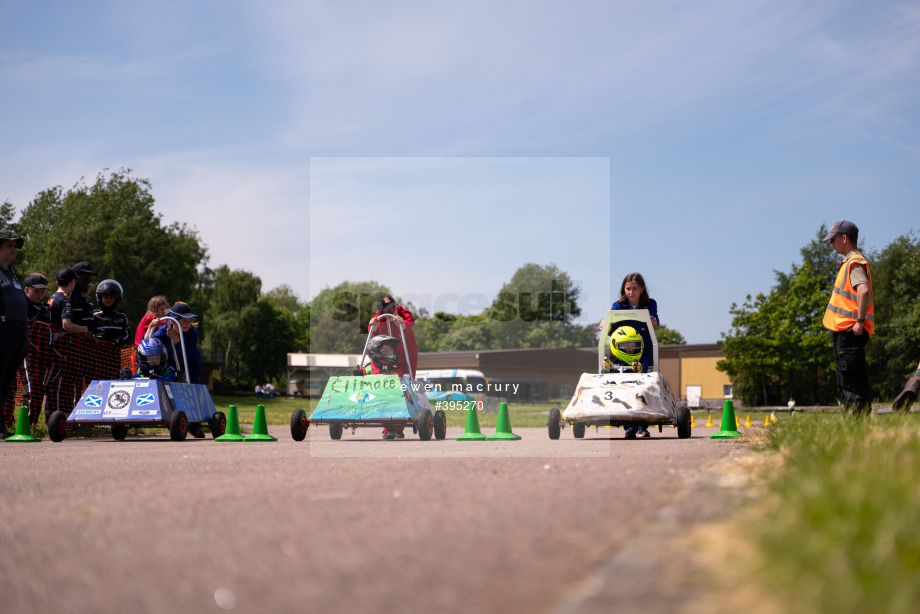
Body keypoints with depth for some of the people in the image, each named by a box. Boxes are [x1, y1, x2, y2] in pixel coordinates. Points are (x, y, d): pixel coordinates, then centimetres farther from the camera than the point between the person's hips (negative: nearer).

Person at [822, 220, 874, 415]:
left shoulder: (855, 262, -12)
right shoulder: (849, 262, 20)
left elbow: (863, 290, -29)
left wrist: (860, 321, -27)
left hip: (850, 331, -11)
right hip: (845, 331, 11)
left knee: (852, 381, -12)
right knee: (846, 383, 14)